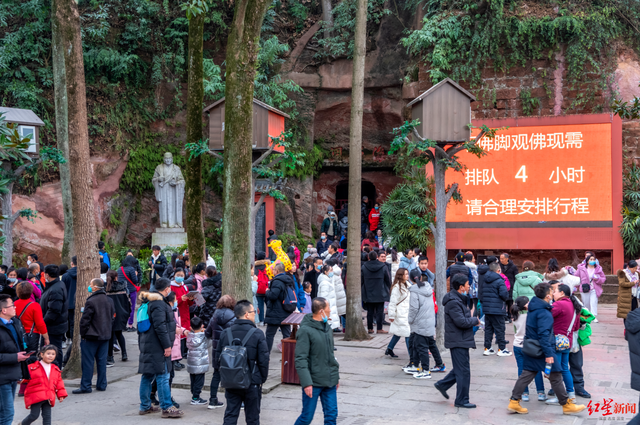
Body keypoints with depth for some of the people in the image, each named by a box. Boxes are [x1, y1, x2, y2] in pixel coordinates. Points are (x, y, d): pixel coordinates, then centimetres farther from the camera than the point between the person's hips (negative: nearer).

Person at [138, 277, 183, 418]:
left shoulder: (149, 302, 16)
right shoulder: (159, 304, -17)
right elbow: (160, 326, -22)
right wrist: (167, 345, -18)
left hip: (148, 346, 10)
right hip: (157, 347, -10)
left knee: (147, 376, 14)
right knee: (162, 376, -7)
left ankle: (145, 406, 20)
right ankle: (166, 408, -4)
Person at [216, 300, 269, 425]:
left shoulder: (225, 334, 1)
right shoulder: (257, 334, -11)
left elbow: (218, 359, 5)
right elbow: (264, 360, -10)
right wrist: (263, 379, 4)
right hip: (252, 383, -3)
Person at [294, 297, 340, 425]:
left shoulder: (327, 327, 10)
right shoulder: (305, 330, -14)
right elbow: (300, 359, -17)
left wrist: (336, 376, 19)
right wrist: (306, 383, -22)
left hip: (330, 381, 7)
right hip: (314, 382, -7)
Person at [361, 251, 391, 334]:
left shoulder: (364, 267, -4)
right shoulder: (383, 267, -6)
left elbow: (361, 281, 3)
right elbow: (388, 280, 1)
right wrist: (389, 289, 16)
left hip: (368, 294, 1)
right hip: (380, 294, -1)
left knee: (370, 312, 8)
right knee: (380, 311, 3)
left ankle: (370, 328, 10)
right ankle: (379, 329, 1)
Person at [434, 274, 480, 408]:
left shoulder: (459, 299, 14)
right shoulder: (453, 302, -20)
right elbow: (461, 322, -25)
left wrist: (472, 321, 3)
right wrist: (475, 320, -10)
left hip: (461, 340, 10)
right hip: (458, 341, -10)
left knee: (460, 368, 19)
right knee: (463, 371, -4)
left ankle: (442, 384, 28)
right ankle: (461, 401, 4)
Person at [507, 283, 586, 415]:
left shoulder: (533, 308, 9)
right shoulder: (544, 313, -21)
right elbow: (544, 334, -25)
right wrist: (548, 354, -23)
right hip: (542, 349, -9)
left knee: (526, 374, 9)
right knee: (556, 377, 3)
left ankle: (514, 402, 6)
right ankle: (567, 405, 13)